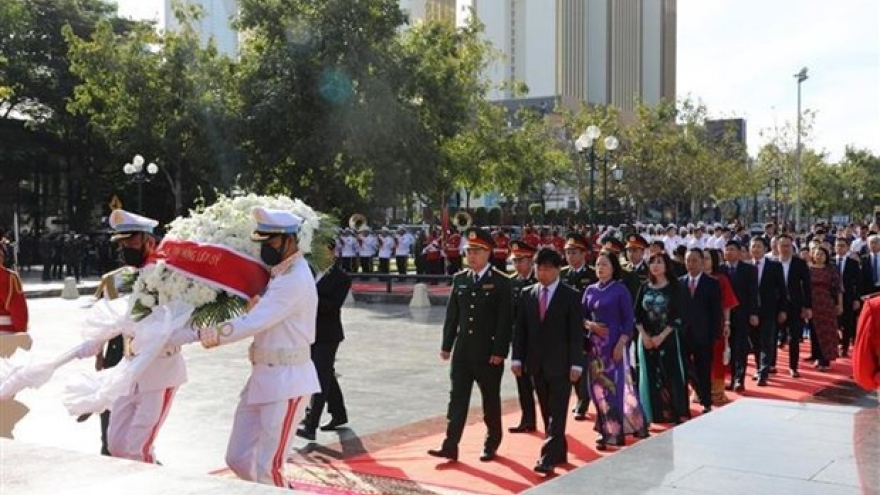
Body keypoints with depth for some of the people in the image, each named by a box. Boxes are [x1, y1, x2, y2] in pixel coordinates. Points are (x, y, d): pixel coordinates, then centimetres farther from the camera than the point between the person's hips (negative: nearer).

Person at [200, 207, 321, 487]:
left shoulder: (295, 280, -17)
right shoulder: (278, 273, 15)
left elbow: (252, 323, -22)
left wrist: (208, 336, -16)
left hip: (286, 380, -10)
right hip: (263, 377, 10)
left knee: (268, 467, -6)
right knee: (238, 457, 13)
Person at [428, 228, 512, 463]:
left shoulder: (500, 282, -8)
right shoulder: (459, 279, 7)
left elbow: (506, 320, -10)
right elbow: (452, 315, 10)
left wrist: (499, 351, -15)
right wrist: (446, 345, 7)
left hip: (488, 352, -4)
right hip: (462, 351, 4)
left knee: (490, 400, 9)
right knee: (457, 398, 1)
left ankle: (491, 445, 24)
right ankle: (450, 446, 2)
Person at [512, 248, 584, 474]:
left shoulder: (571, 296, -5)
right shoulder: (527, 294, 6)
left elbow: (576, 333, -7)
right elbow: (520, 329, 8)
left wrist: (576, 364, -12)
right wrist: (517, 358, 2)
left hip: (561, 364, -4)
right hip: (537, 363, 5)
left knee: (557, 413, -7)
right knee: (547, 413, 13)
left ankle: (548, 458, -9)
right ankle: (559, 452, 25)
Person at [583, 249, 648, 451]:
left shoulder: (620, 290, -5)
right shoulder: (590, 290, 8)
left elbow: (628, 320, -7)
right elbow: (582, 316, 13)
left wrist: (621, 344, -16)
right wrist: (590, 325, -9)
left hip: (615, 343, -5)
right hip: (595, 344, 5)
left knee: (616, 386, -3)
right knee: (598, 387, 5)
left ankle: (616, 431, 8)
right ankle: (606, 430, 14)